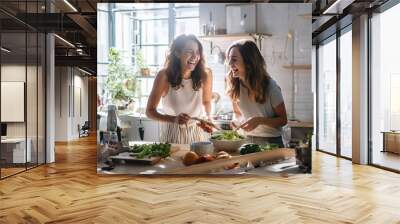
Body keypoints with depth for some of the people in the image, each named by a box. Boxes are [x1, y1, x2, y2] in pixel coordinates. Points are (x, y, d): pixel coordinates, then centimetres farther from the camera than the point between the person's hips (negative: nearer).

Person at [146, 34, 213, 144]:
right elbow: (150, 111, -12)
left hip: (198, 132, 1)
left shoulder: (205, 75, -13)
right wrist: (174, 119, -26)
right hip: (172, 134, -1)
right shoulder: (164, 76, -17)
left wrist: (208, 118, -11)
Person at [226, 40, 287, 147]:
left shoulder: (270, 86, -15)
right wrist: (235, 122, -11)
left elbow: (283, 120, -8)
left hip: (271, 142, -3)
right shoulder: (234, 86, -5)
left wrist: (260, 120, -24)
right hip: (247, 140, 3)